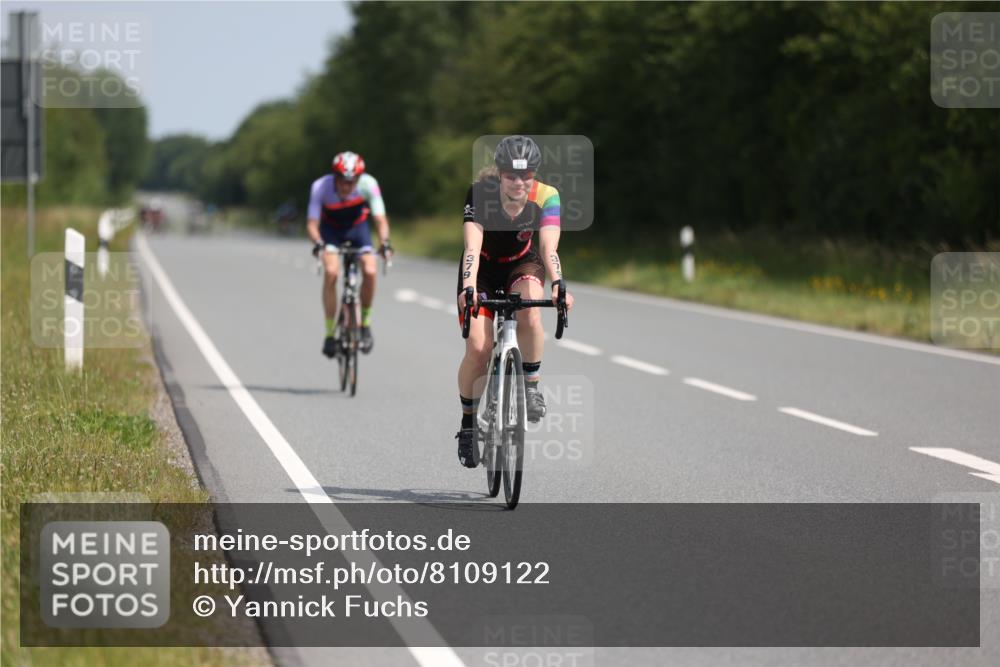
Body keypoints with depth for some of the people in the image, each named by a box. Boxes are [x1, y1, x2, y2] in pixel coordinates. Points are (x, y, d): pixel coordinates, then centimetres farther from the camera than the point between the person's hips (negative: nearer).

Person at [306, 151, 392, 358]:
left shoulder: (368, 184, -30)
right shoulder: (321, 186, -31)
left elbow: (380, 219, -31)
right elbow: (312, 223, -30)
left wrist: (384, 242, -50)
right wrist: (318, 243, -50)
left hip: (357, 226, 1)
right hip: (331, 229, -1)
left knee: (370, 271, -22)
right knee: (331, 271, -25)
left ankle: (365, 324, 1)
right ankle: (330, 333, -15)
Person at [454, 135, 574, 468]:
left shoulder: (546, 197, -23)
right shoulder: (480, 194, -28)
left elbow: (549, 248, -32)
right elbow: (472, 246, -37)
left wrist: (557, 285, -50)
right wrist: (468, 287, -54)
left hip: (521, 265, 1)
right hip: (482, 268, -1)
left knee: (530, 312, -34)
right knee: (478, 349, -16)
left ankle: (531, 386, -15)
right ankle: (468, 425, 4)